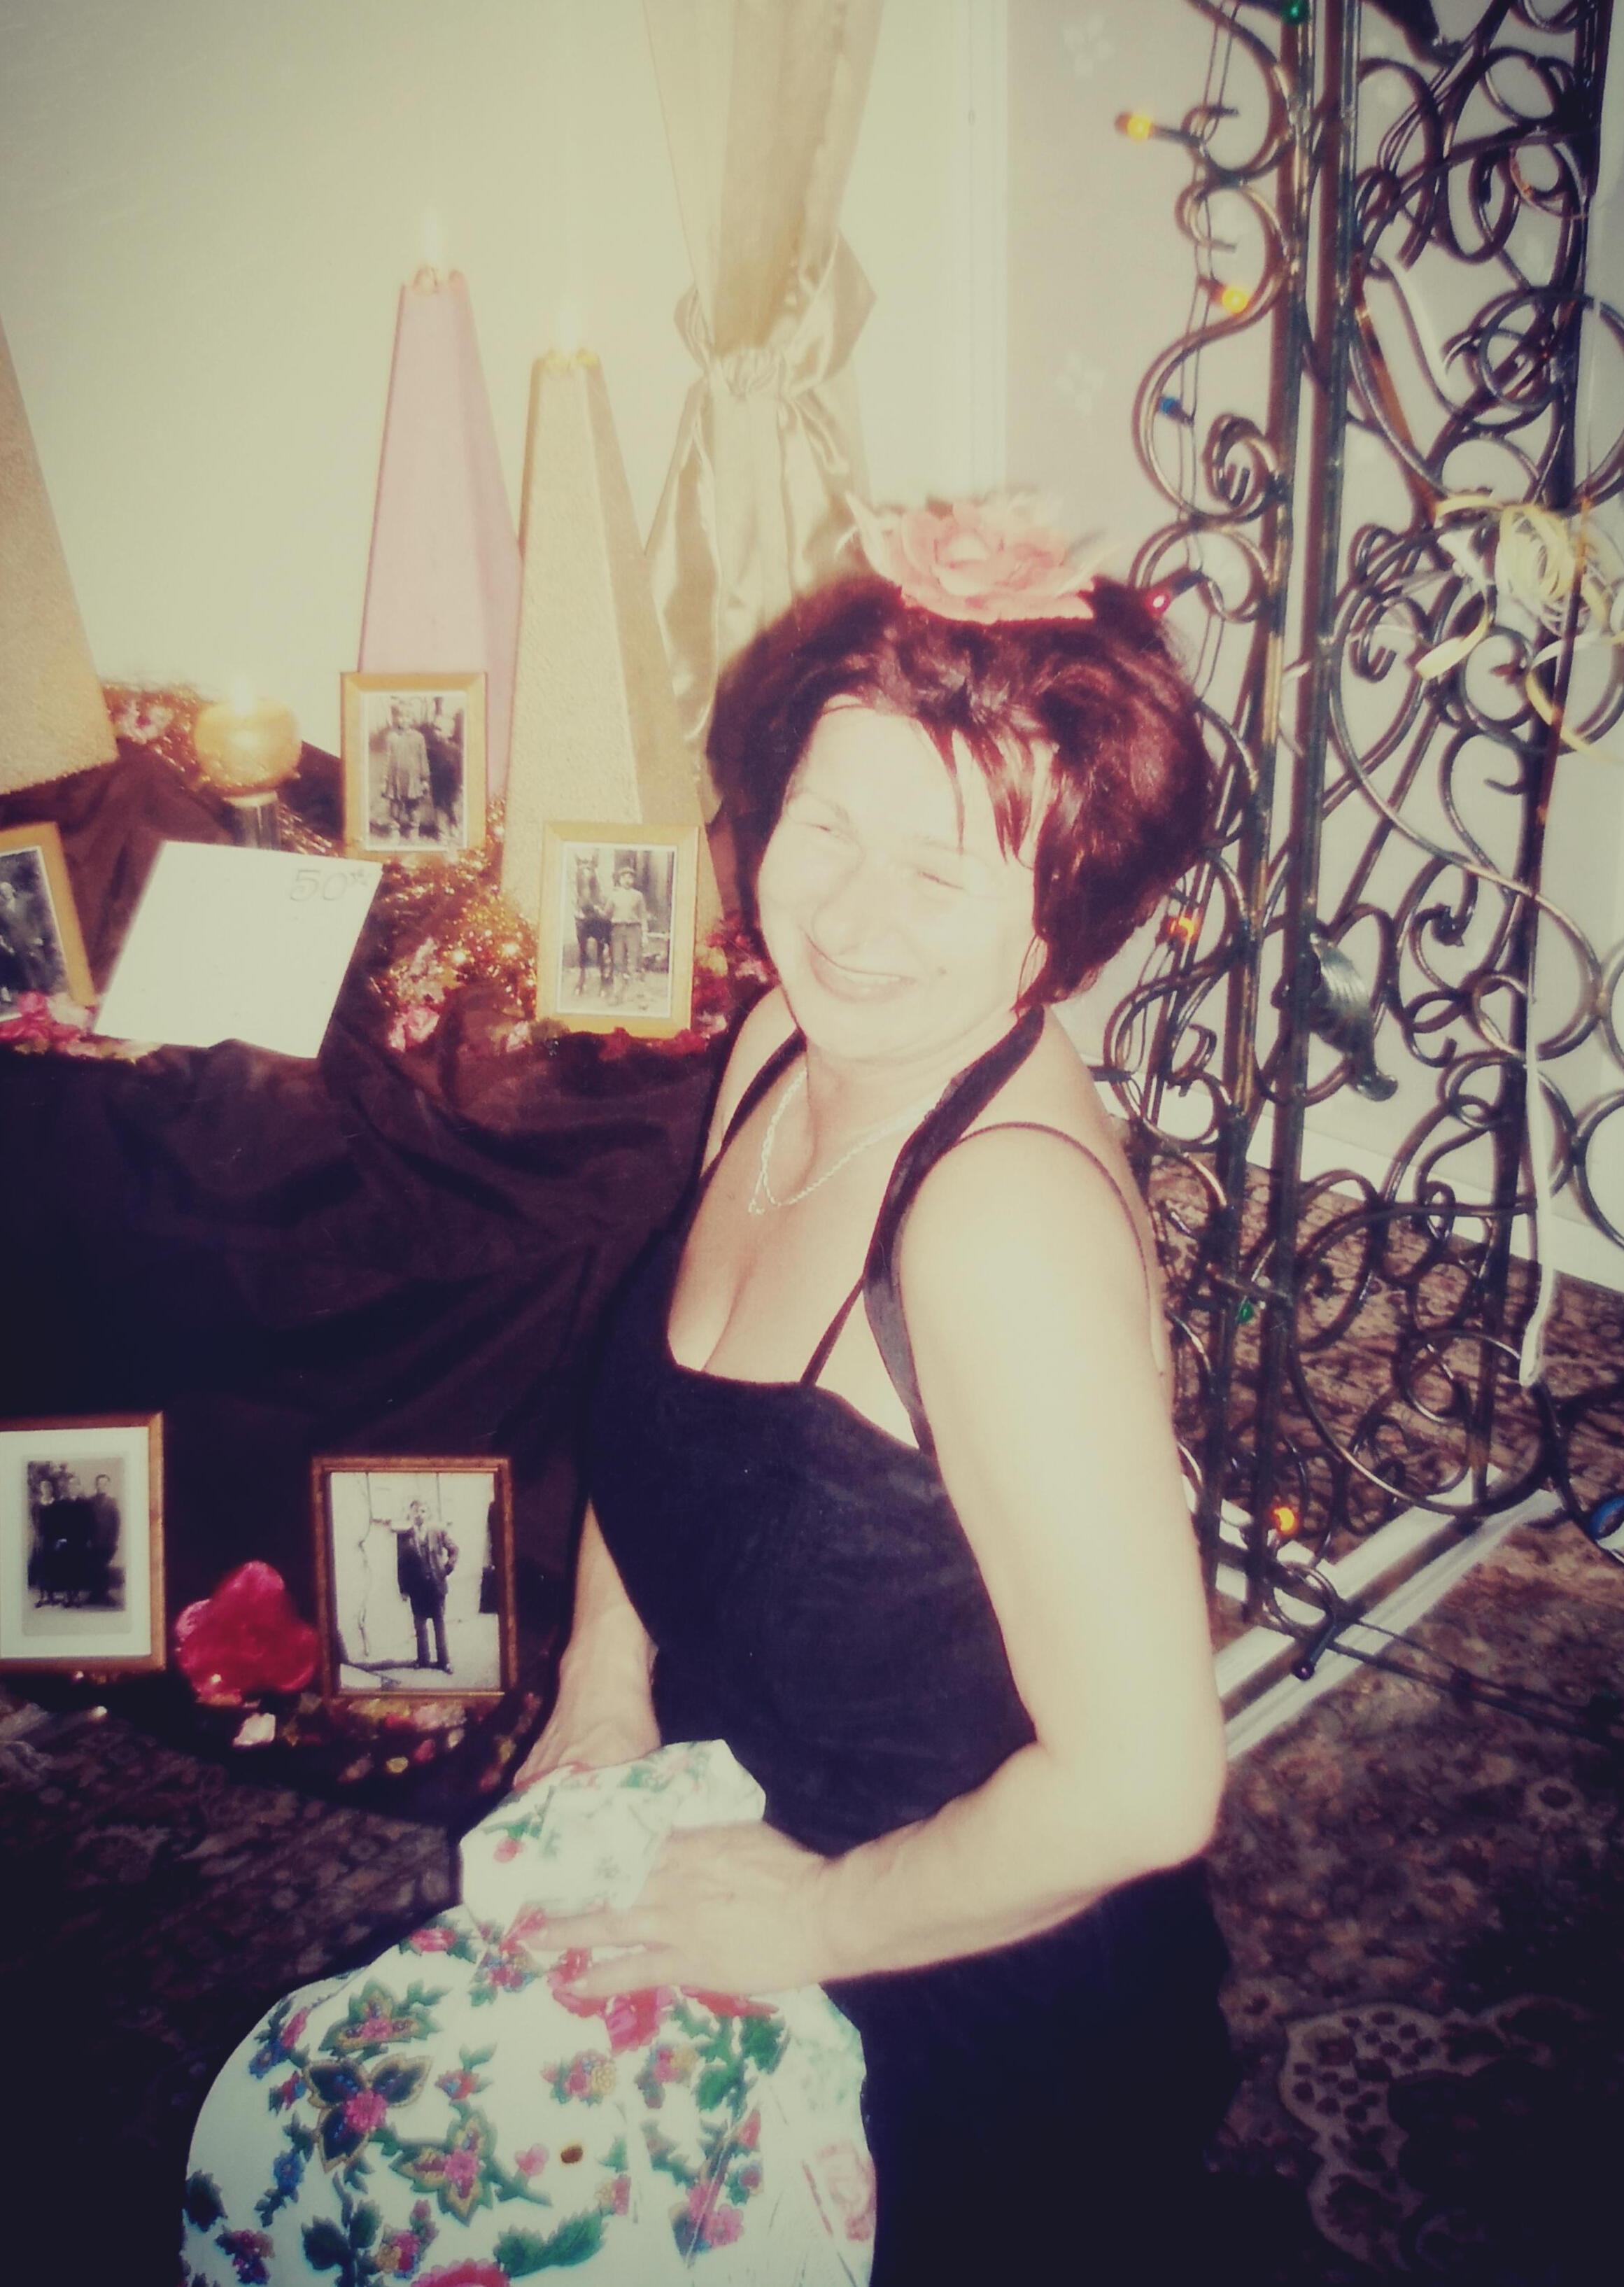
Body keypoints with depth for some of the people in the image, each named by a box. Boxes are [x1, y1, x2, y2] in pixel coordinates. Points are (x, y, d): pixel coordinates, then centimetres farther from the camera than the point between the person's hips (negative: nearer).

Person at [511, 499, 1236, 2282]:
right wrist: (603, 1686, 2)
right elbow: (664, 1385, 9)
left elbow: (1143, 1782, -33)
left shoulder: (1011, 1213, -34)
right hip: (736, 1899, 7)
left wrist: (816, 1914, -19)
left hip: (979, 2015, -7)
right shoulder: (781, 1046, -8)